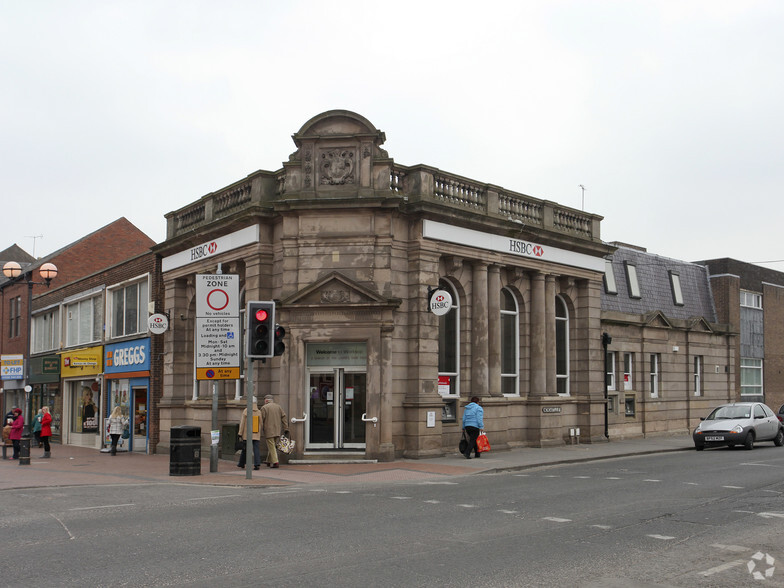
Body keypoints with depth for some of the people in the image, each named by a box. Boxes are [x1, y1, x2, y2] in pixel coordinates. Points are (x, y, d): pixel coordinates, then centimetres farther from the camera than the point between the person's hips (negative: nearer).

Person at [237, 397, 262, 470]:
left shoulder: (245, 411, -7)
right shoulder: (259, 412, 0)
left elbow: (242, 423, -7)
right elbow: (260, 424, 6)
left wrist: (240, 434, -2)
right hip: (256, 435, 1)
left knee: (244, 449, 14)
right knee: (256, 450, -2)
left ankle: (241, 463, 29)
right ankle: (257, 464, -13)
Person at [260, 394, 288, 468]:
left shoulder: (264, 408, -2)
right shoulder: (278, 406, 12)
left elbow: (261, 420, -6)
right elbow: (284, 417, 6)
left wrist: (260, 430, 1)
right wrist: (286, 428, 5)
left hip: (269, 431, -5)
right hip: (277, 431, 5)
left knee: (271, 447, -4)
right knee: (272, 446, 15)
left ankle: (275, 462, -13)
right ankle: (269, 462, 20)